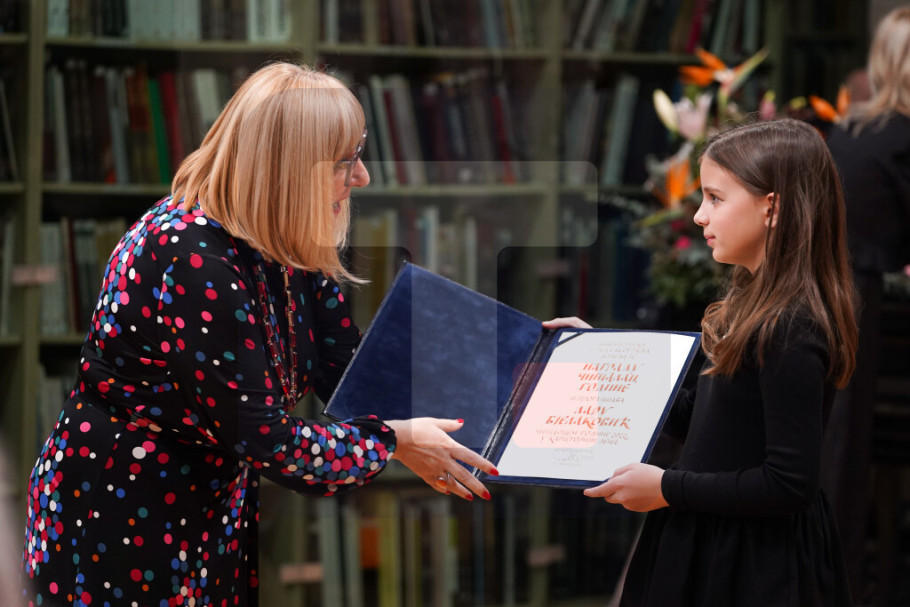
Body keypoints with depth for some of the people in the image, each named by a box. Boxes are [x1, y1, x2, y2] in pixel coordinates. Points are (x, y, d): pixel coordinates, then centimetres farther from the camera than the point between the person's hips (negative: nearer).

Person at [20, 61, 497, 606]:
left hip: (216, 509, 8)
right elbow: (265, 440, -28)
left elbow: (345, 374, 3)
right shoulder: (194, 260, -28)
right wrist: (396, 442, -18)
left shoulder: (287, 247, -1)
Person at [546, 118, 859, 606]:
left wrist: (667, 488, -17)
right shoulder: (755, 303, 7)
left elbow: (789, 484, -24)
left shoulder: (790, 331, -23)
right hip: (709, 547, 9)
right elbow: (692, 419, 15)